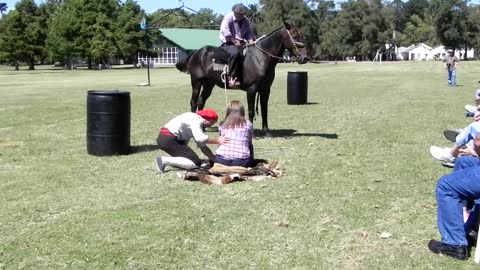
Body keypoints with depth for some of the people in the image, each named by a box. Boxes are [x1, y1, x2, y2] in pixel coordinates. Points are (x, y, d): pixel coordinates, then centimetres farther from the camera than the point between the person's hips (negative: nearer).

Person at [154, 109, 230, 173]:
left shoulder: (198, 123, 19)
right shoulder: (196, 119, -10)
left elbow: (203, 146, 14)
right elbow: (199, 138, -28)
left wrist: (215, 159, 5)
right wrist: (217, 140, -25)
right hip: (168, 140, -11)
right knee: (196, 163, -12)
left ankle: (164, 161, 7)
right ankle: (164, 161, -14)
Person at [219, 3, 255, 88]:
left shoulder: (245, 21, 12)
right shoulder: (228, 17, -8)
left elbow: (249, 33, 14)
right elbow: (224, 30, -20)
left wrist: (251, 41, -9)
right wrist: (234, 41, -23)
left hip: (240, 43, 7)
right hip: (228, 43, -7)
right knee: (235, 53, -38)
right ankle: (231, 77, -36)